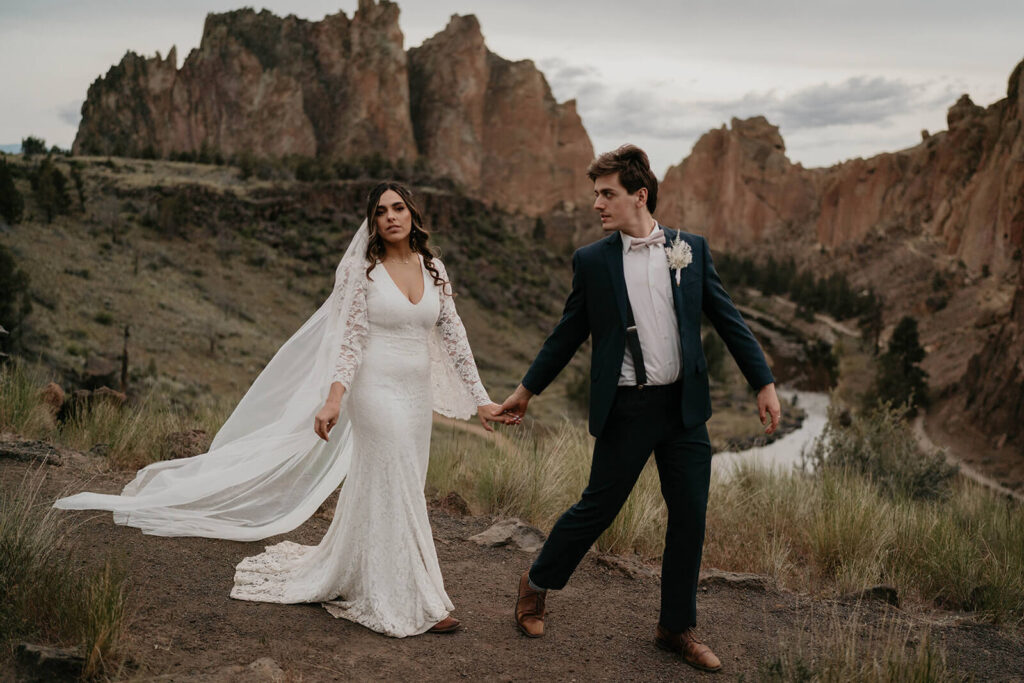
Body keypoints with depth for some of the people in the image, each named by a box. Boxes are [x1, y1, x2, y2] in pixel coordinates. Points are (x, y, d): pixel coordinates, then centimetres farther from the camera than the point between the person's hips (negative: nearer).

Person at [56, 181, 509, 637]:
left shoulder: (434, 269, 8)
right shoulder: (362, 269, -6)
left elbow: (453, 335, 9)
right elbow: (350, 340, -11)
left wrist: (479, 398, 7)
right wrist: (333, 399, -23)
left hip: (416, 395, 6)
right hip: (377, 391, -5)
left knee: (374, 492, 13)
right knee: (396, 494, -3)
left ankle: (335, 580, 31)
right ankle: (414, 604, 7)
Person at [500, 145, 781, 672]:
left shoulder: (691, 249, 3)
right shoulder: (591, 261, 0)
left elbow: (727, 319, 6)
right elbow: (568, 334, 8)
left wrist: (763, 382, 1)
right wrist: (527, 390, 11)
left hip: (684, 406, 3)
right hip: (626, 409, -2)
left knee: (690, 518, 7)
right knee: (597, 508, 5)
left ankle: (677, 627, 25)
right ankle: (537, 584, 30)